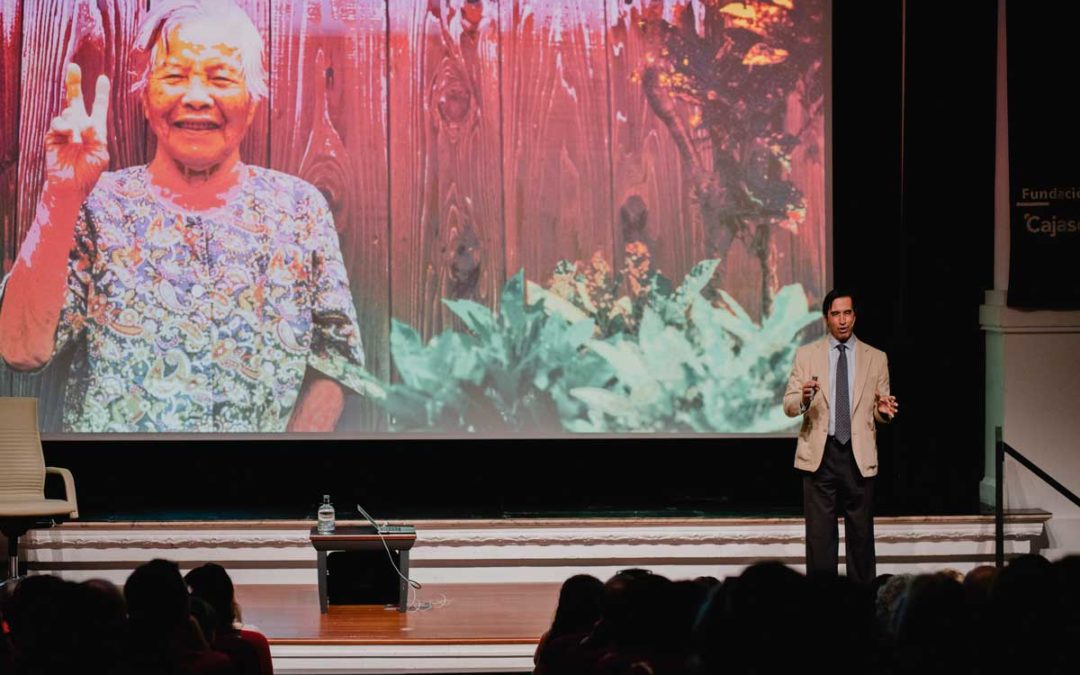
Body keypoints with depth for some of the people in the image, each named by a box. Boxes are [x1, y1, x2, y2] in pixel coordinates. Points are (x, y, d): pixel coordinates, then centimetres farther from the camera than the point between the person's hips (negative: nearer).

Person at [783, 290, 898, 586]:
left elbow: (878, 414, 10)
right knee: (820, 534, -1)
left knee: (861, 533, 4)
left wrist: (883, 410, -14)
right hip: (819, 454, -1)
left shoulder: (876, 358, 7)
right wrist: (804, 397, -21)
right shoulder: (806, 354, 5)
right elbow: (789, 406, 1)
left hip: (859, 456, 1)